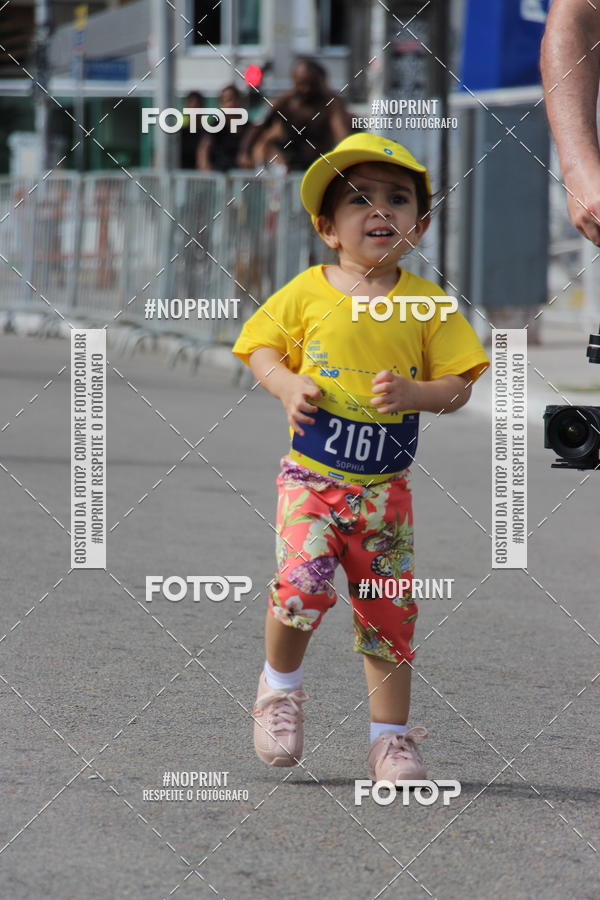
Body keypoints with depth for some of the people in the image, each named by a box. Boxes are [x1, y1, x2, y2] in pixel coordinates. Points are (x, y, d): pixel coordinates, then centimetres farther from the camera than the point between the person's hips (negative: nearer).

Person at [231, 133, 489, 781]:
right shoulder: (306, 294, -3)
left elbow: (457, 386, 0)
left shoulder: (427, 303, 0)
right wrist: (288, 385, -11)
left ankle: (390, 735, 19)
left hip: (385, 486, 2)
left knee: (388, 610, 5)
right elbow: (260, 346, 8)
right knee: (302, 583, -21)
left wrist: (411, 393, -19)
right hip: (311, 476, -2)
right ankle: (280, 683, 8)